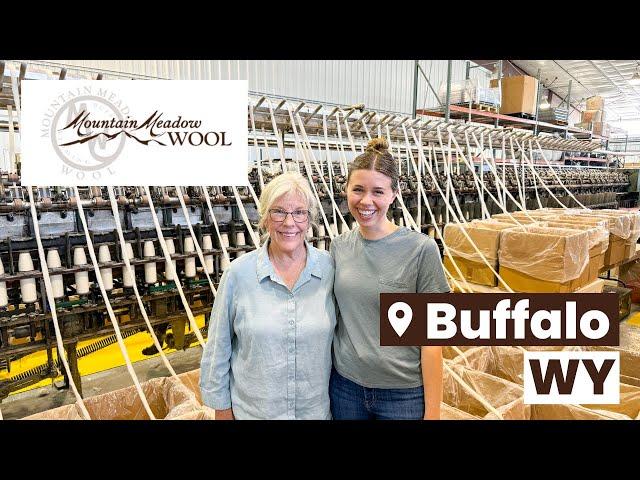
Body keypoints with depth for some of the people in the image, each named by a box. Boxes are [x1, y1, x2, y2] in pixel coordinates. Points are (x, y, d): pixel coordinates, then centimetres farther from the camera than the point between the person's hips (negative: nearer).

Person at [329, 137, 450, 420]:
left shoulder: (421, 249, -14)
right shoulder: (339, 246, -2)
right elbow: (334, 316, 7)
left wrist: (432, 412, -9)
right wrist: (324, 376, 7)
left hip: (404, 394, -3)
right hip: (345, 386, 4)